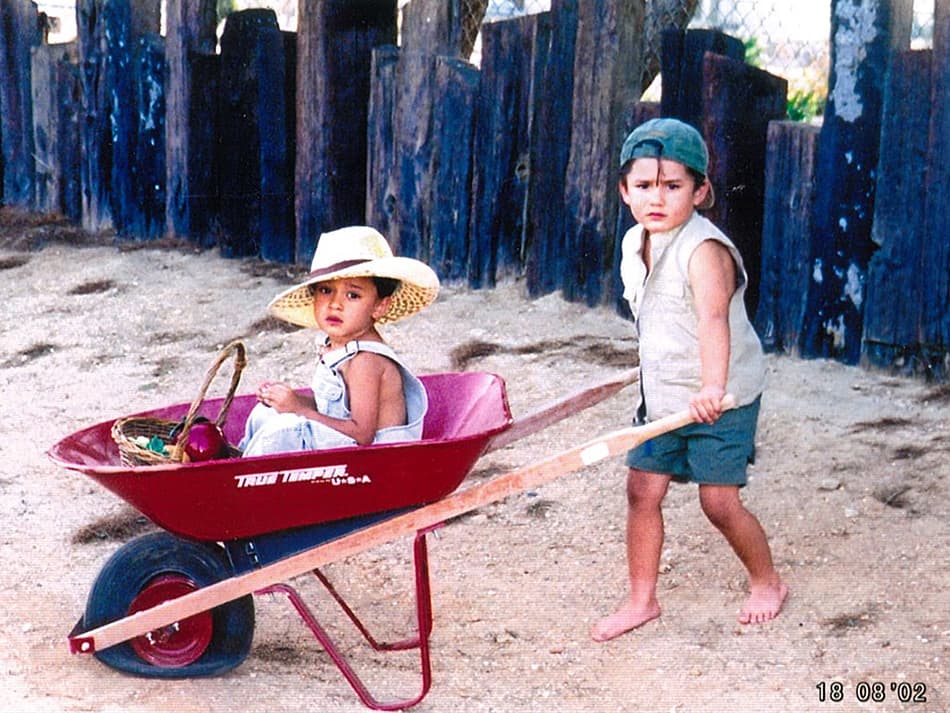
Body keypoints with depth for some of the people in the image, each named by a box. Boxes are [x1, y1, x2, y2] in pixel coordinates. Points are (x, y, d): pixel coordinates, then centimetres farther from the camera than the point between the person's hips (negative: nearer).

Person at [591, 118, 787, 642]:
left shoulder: (704, 250, -25)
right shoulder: (634, 244, 1)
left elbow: (714, 319, -42)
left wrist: (712, 388, -57)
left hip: (722, 401, -7)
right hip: (662, 396, 7)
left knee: (719, 501, -2)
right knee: (642, 490, 3)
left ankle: (766, 581, 24)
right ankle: (641, 600, 17)